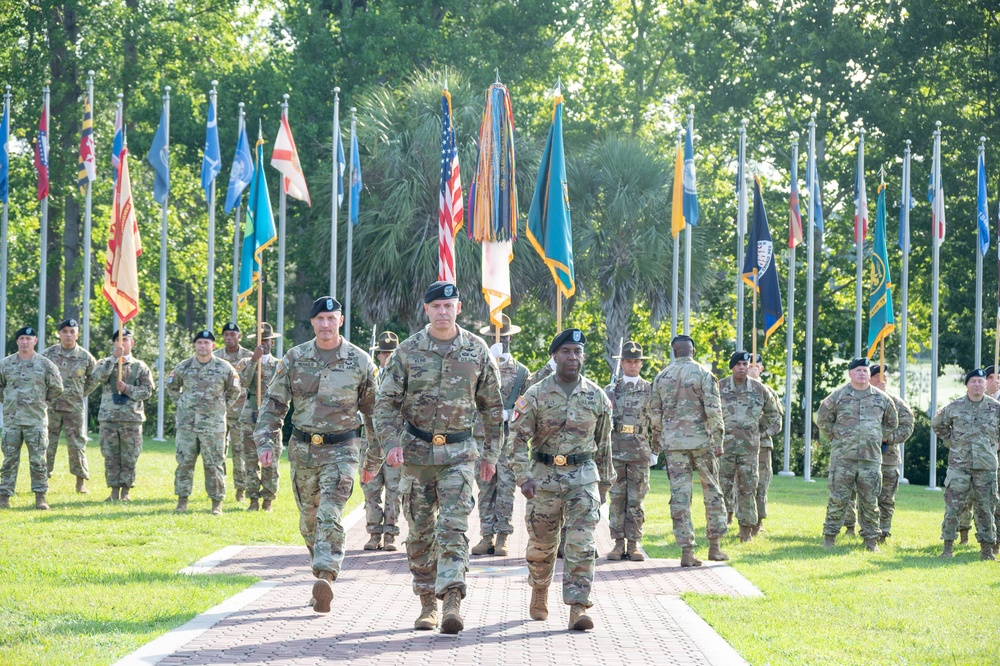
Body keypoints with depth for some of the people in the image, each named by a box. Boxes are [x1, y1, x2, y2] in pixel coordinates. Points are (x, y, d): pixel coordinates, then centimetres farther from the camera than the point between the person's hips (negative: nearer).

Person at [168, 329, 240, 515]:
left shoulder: (224, 368, -1)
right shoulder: (183, 367, 3)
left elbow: (234, 391, 13)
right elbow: (172, 386, 19)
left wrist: (224, 407, 8)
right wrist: (181, 403, 11)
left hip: (213, 425, -2)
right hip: (186, 423, 2)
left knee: (214, 465, 0)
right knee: (184, 463, 3)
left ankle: (217, 503, 6)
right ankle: (182, 500, 11)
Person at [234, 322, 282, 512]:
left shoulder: (279, 366, 8)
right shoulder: (245, 362, 7)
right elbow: (244, 381, -13)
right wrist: (254, 360, -20)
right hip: (249, 418, 0)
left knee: (271, 461, -1)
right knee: (250, 461, 2)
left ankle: (268, 500, 5)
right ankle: (254, 499, 7)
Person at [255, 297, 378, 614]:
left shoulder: (360, 361, -2)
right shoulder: (294, 359, 2)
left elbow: (373, 410, 7)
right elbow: (274, 403, 7)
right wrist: (266, 442, -4)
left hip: (341, 449, -3)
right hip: (303, 449, 3)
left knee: (330, 515, -18)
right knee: (309, 518, 12)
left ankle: (325, 579, -27)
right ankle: (322, 573, 28)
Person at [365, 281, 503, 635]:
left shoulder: (477, 351, 1)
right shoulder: (408, 351, -1)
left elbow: (492, 405, 10)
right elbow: (386, 402, 1)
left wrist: (491, 453, 10)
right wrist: (389, 444, -12)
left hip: (458, 454, -1)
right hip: (415, 451, 1)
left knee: (453, 527, -13)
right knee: (420, 532, 6)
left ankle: (452, 602, -21)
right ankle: (427, 604, 16)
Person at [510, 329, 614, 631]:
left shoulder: (597, 397, 4)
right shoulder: (536, 395, -4)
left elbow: (604, 443, 14)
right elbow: (519, 439, -6)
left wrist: (605, 482, 17)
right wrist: (524, 477, -17)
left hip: (583, 477, 1)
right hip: (544, 477, 0)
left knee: (582, 544, -11)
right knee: (541, 544, 11)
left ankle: (578, 608, -14)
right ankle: (539, 594, 36)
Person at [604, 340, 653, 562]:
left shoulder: (650, 390, 9)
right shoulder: (610, 390, 9)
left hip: (640, 451, 0)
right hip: (615, 450, 0)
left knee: (636, 500, 0)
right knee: (616, 498, 0)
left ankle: (634, 543, 4)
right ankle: (618, 543, 4)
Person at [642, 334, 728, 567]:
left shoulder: (661, 377, 6)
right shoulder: (703, 374, -4)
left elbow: (654, 413, 10)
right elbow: (713, 410, -9)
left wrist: (656, 439, 23)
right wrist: (718, 441, -5)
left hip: (673, 442, 2)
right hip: (701, 440, -2)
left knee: (680, 495, 1)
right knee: (712, 492, 11)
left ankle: (686, 551, -3)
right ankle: (714, 546, 10)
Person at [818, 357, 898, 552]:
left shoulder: (881, 398, 10)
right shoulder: (838, 396, 3)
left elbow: (891, 422, 23)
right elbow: (823, 419, 10)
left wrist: (879, 439, 15)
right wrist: (835, 437, 6)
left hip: (871, 457, 2)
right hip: (842, 457, -2)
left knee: (870, 501, 4)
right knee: (838, 498, -2)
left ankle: (871, 539, 10)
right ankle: (829, 537, 5)